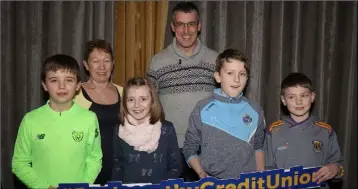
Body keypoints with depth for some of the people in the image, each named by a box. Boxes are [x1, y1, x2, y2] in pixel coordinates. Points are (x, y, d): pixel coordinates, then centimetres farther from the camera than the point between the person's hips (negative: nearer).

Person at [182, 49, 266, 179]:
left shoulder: (255, 110, 3)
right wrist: (201, 173, -11)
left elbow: (258, 147, 14)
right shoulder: (203, 108, -3)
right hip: (212, 181, -2)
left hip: (248, 180, 2)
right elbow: (189, 149, 1)